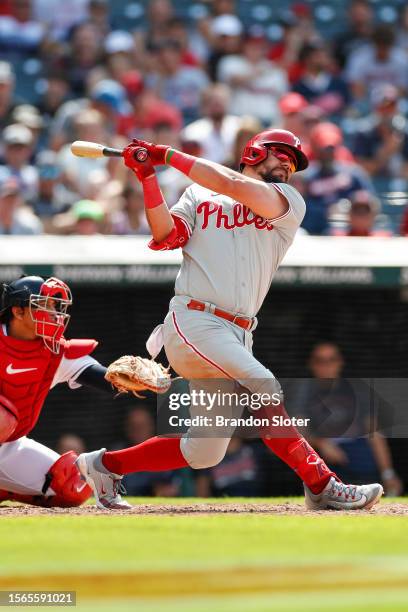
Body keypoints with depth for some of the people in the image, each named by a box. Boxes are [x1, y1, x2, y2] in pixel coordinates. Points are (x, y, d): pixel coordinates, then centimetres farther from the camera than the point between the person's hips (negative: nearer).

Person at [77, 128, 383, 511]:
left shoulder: (289, 205, 15)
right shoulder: (199, 196, 15)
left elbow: (234, 186, -2)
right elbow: (166, 236, 0)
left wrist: (168, 155, 0)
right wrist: (148, 178, -8)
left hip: (237, 336, 5)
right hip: (194, 322, -5)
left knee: (204, 451, 4)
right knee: (263, 388, -25)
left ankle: (105, 464, 21)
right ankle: (321, 486, -25)